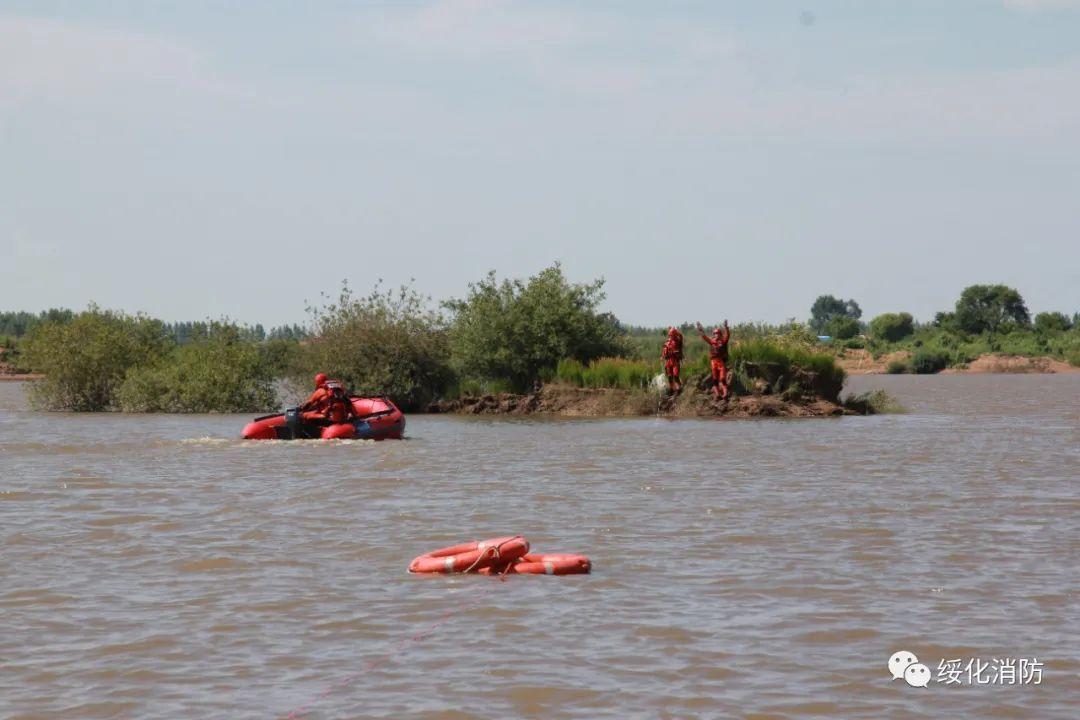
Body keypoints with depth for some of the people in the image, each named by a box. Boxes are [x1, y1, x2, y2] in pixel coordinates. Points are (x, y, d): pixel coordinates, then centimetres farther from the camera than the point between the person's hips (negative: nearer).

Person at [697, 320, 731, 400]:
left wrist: (726, 327, -26)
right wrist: (700, 330, -4)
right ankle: (717, 394, 9)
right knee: (715, 379, 5)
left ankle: (725, 394, -16)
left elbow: (727, 335, -12)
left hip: (722, 361, -4)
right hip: (714, 362, 4)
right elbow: (704, 337, 7)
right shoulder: (712, 341, 11)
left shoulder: (723, 341, 3)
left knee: (723, 379, -11)